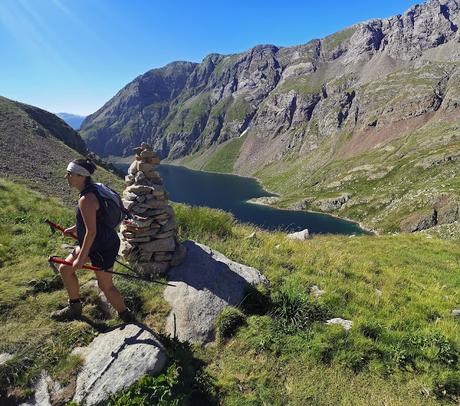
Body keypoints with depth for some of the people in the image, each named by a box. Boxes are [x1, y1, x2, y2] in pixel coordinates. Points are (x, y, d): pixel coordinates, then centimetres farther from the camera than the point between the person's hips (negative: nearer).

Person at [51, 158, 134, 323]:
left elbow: (91, 232, -27)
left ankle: (127, 316, 27)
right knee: (65, 269, 17)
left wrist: (81, 258, -19)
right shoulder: (92, 190, 2)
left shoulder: (86, 199, -27)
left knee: (105, 286, 5)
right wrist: (74, 228, 16)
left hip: (103, 248, -10)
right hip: (95, 243, 10)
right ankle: (75, 308, 35)